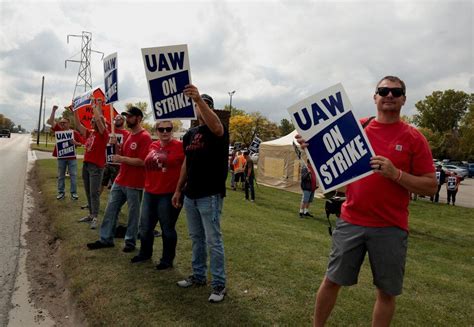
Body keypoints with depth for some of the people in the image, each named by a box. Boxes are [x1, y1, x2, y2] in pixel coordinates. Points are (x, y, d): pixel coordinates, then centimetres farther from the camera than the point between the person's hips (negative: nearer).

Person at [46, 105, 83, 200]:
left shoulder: (75, 133, -1)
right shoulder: (58, 130, 4)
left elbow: (80, 143, 3)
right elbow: (50, 121, -6)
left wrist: (75, 143, -19)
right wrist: (54, 110, -12)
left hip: (72, 157, -2)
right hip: (61, 157, 2)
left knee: (73, 175, 0)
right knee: (61, 176, 9)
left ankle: (73, 192, 7)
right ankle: (61, 192, 17)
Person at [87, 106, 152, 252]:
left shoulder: (145, 137, -15)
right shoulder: (129, 135, 14)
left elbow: (142, 161, -23)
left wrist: (121, 159, -17)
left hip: (134, 184, -9)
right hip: (119, 181, 9)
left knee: (133, 214, 5)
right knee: (110, 210, 12)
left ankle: (130, 242, 18)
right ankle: (105, 239, 22)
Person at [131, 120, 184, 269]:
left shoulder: (180, 146, -10)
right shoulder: (152, 146, 8)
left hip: (169, 194, -6)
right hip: (149, 193, 6)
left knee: (167, 228, 6)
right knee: (145, 226, 18)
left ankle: (167, 259, 23)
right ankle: (145, 253, 40)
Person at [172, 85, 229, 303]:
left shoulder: (219, 132, -7)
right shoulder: (189, 134, 13)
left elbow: (215, 125, -34)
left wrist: (199, 99, -44)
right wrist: (178, 190, 15)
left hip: (210, 195, -7)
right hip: (190, 195, 7)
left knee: (213, 241, -1)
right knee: (196, 238, 16)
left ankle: (219, 284, 10)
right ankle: (198, 276, 30)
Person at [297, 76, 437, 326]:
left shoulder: (414, 138, -2)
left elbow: (430, 187, -3)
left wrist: (396, 174, -19)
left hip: (390, 228, -1)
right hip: (350, 222, 1)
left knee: (387, 292, 10)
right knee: (331, 280, 10)